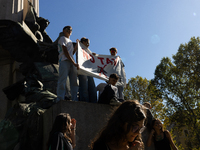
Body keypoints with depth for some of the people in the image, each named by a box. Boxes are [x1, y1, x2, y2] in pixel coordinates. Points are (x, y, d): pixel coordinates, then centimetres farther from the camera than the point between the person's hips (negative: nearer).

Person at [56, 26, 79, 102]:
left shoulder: (70, 41, 32)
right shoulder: (62, 38, 7)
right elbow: (65, 52, -6)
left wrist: (77, 45, 20)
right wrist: (74, 63, -12)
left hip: (72, 63, 8)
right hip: (64, 61, -8)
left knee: (74, 82, -3)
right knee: (62, 81, -15)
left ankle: (75, 100, -6)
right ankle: (60, 100, -20)